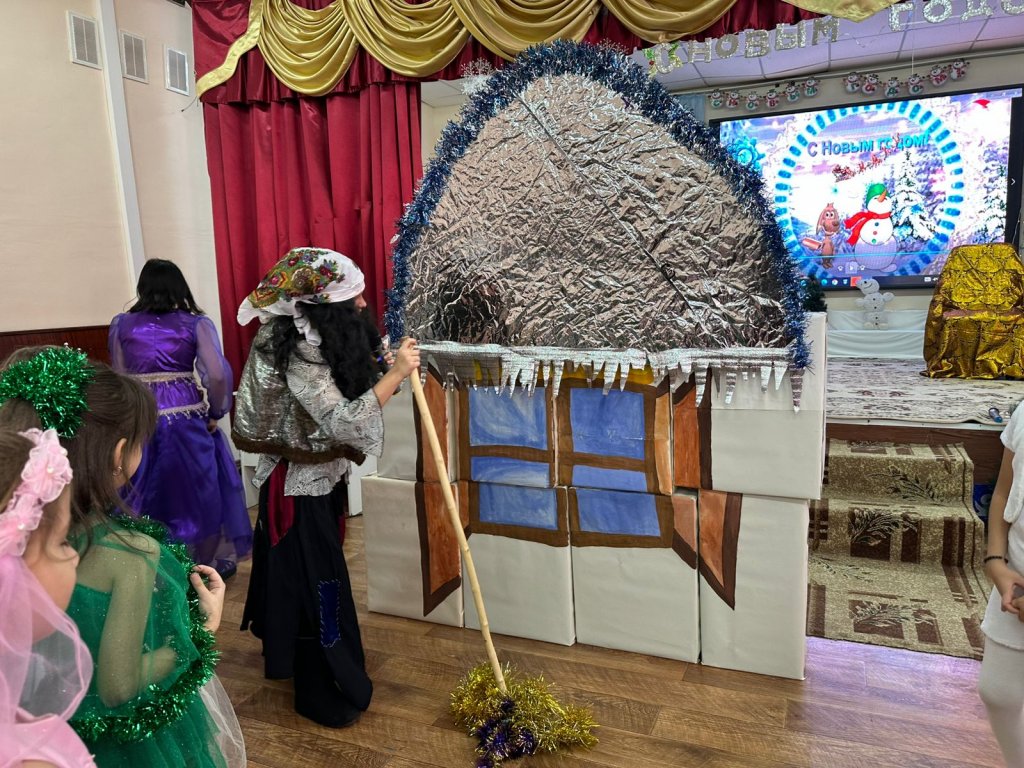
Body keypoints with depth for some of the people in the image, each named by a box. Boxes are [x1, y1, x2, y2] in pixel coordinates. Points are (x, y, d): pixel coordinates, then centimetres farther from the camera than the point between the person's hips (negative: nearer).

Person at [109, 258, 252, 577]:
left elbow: (119, 376, 7)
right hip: (188, 417, -1)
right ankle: (213, 560, 29)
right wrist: (215, 412, 1)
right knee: (199, 489, 14)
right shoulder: (196, 323, -3)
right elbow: (219, 374, -13)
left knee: (146, 494, 16)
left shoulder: (121, 324, 5)